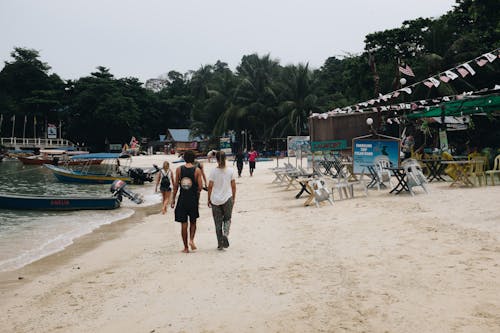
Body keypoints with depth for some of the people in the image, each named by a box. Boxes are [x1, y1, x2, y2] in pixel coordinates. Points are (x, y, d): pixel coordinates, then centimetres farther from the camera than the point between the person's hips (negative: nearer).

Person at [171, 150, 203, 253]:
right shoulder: (197, 170, -5)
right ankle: (191, 240, -3)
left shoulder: (179, 169, -2)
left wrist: (173, 199, 5)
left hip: (182, 199, 1)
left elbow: (176, 185, -2)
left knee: (183, 223, 7)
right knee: (193, 222, 17)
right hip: (193, 199, -1)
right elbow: (200, 187, -8)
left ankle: (186, 247, 10)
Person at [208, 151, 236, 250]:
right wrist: (233, 198, 12)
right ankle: (225, 234, -10)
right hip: (227, 199, 1)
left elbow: (210, 186, -6)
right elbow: (233, 186, 0)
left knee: (218, 222, 9)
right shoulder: (230, 171, -4)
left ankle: (220, 244, 13)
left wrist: (209, 200, 5)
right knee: (227, 219, 17)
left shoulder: (213, 171, -8)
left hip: (215, 200, 0)